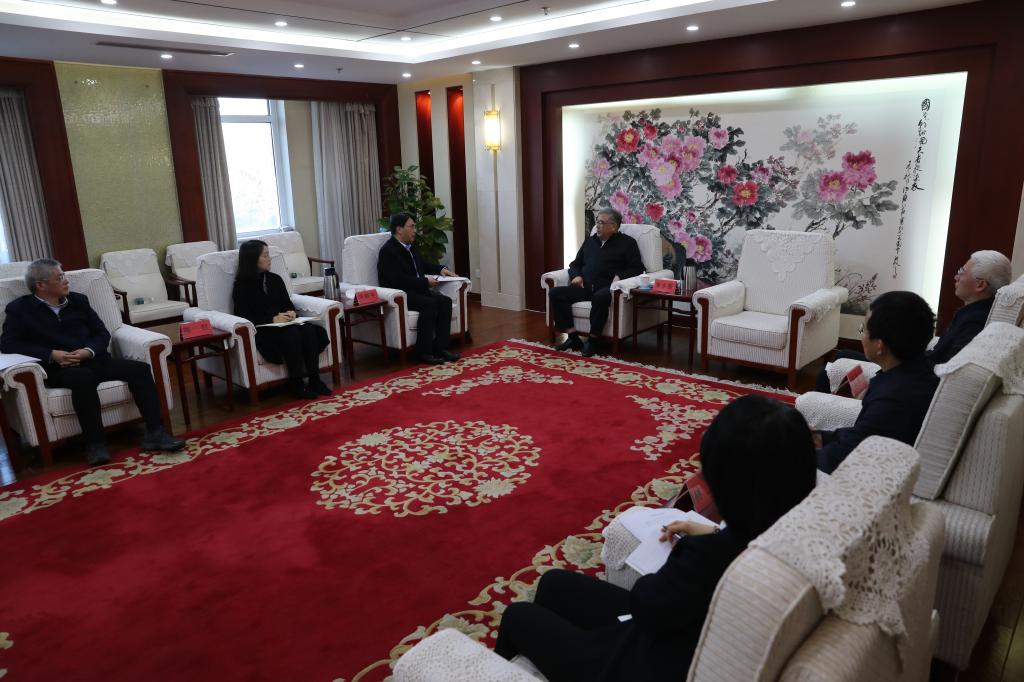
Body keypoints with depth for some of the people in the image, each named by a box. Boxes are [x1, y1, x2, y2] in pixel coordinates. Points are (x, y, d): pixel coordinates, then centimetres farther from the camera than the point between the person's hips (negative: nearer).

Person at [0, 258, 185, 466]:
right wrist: (51, 354, -17)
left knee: (139, 369, -20)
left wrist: (88, 351, -10)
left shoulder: (78, 300, 17)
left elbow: (102, 333, 13)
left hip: (93, 360, 4)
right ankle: (95, 444, -32)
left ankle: (154, 434, -23)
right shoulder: (19, 308, 7)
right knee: (83, 377, -39)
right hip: (58, 369, -4)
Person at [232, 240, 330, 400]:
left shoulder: (275, 279, 15)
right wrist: (272, 320, -21)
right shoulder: (242, 285, -2)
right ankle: (296, 383, -26)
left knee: (308, 329, -26)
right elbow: (243, 318, -10)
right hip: (260, 331, -5)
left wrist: (291, 312, -9)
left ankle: (314, 379, -24)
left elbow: (288, 303, 16)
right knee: (291, 333, -34)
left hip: (282, 324, 5)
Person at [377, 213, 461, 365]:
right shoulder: (388, 250, -13)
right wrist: (426, 282, -20)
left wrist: (441, 269, 13)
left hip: (417, 290, 9)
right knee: (430, 304, -30)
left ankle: (440, 347, -13)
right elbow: (398, 280, -22)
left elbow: (423, 265, 31)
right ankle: (423, 352, -22)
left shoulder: (409, 247, 15)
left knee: (445, 301, -13)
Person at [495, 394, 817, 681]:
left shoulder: (714, 557, -40)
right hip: (700, 642, 8)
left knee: (519, 616, 15)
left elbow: (647, 606, -21)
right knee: (554, 582, 23)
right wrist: (714, 537, 0)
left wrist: (686, 550, -7)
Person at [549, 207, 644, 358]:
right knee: (555, 293, -18)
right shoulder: (590, 240, 24)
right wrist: (576, 275, 6)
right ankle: (573, 337, -19)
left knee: (600, 297, -41)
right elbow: (575, 264, 29)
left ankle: (593, 339, -23)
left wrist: (619, 276, -16)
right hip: (585, 288, 5)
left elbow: (637, 268, 1)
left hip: (606, 288, -5)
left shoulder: (627, 243, 9)